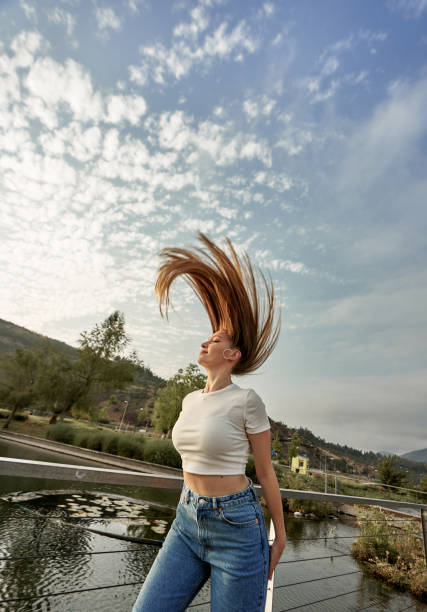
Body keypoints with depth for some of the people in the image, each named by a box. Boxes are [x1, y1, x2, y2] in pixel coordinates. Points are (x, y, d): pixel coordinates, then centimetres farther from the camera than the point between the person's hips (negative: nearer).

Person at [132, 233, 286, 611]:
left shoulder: (247, 401, -16)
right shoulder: (190, 401, 4)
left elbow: (265, 471, -7)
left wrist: (280, 539, 3)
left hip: (237, 528, -6)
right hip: (187, 523, 6)